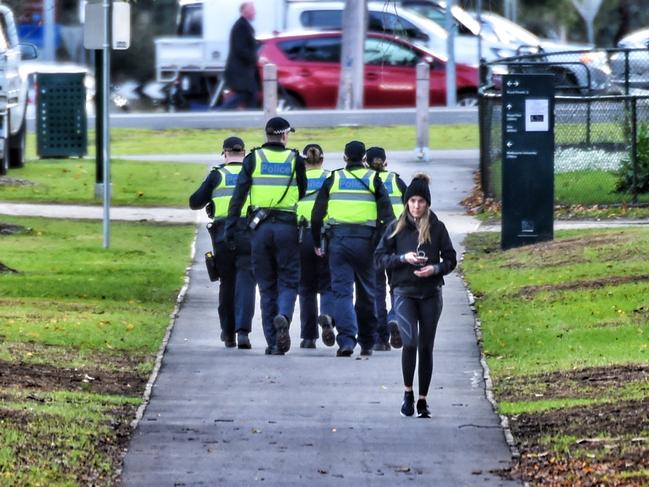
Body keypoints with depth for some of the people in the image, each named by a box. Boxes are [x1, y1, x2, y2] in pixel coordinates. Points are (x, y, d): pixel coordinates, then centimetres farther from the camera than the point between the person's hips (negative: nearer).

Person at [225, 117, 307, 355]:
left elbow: (238, 195, -1)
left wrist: (230, 228, -1)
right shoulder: (295, 160, 4)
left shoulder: (253, 159, 4)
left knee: (266, 285, 8)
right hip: (287, 226, -1)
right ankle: (283, 317, -26)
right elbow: (303, 196, 8)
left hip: (260, 227, 1)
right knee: (288, 281, 5)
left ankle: (273, 342, 5)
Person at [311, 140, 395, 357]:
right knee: (366, 292, 12)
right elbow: (387, 214, -2)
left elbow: (317, 214, 6)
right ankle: (366, 343, 19)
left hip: (338, 239, 0)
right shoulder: (373, 179, 5)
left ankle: (346, 339, -19)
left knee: (342, 291, -2)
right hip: (365, 240, 0)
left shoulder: (333, 179, 8)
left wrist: (317, 242, 14)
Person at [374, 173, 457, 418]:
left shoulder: (436, 228, 4)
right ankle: (408, 392, 1)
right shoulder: (396, 227, 4)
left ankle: (422, 400, 14)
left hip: (431, 293, 1)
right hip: (404, 291, -1)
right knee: (410, 342, -18)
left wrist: (435, 269, -13)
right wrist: (403, 258, -12)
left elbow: (450, 260, 7)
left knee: (426, 347, 5)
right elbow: (380, 257, 4)